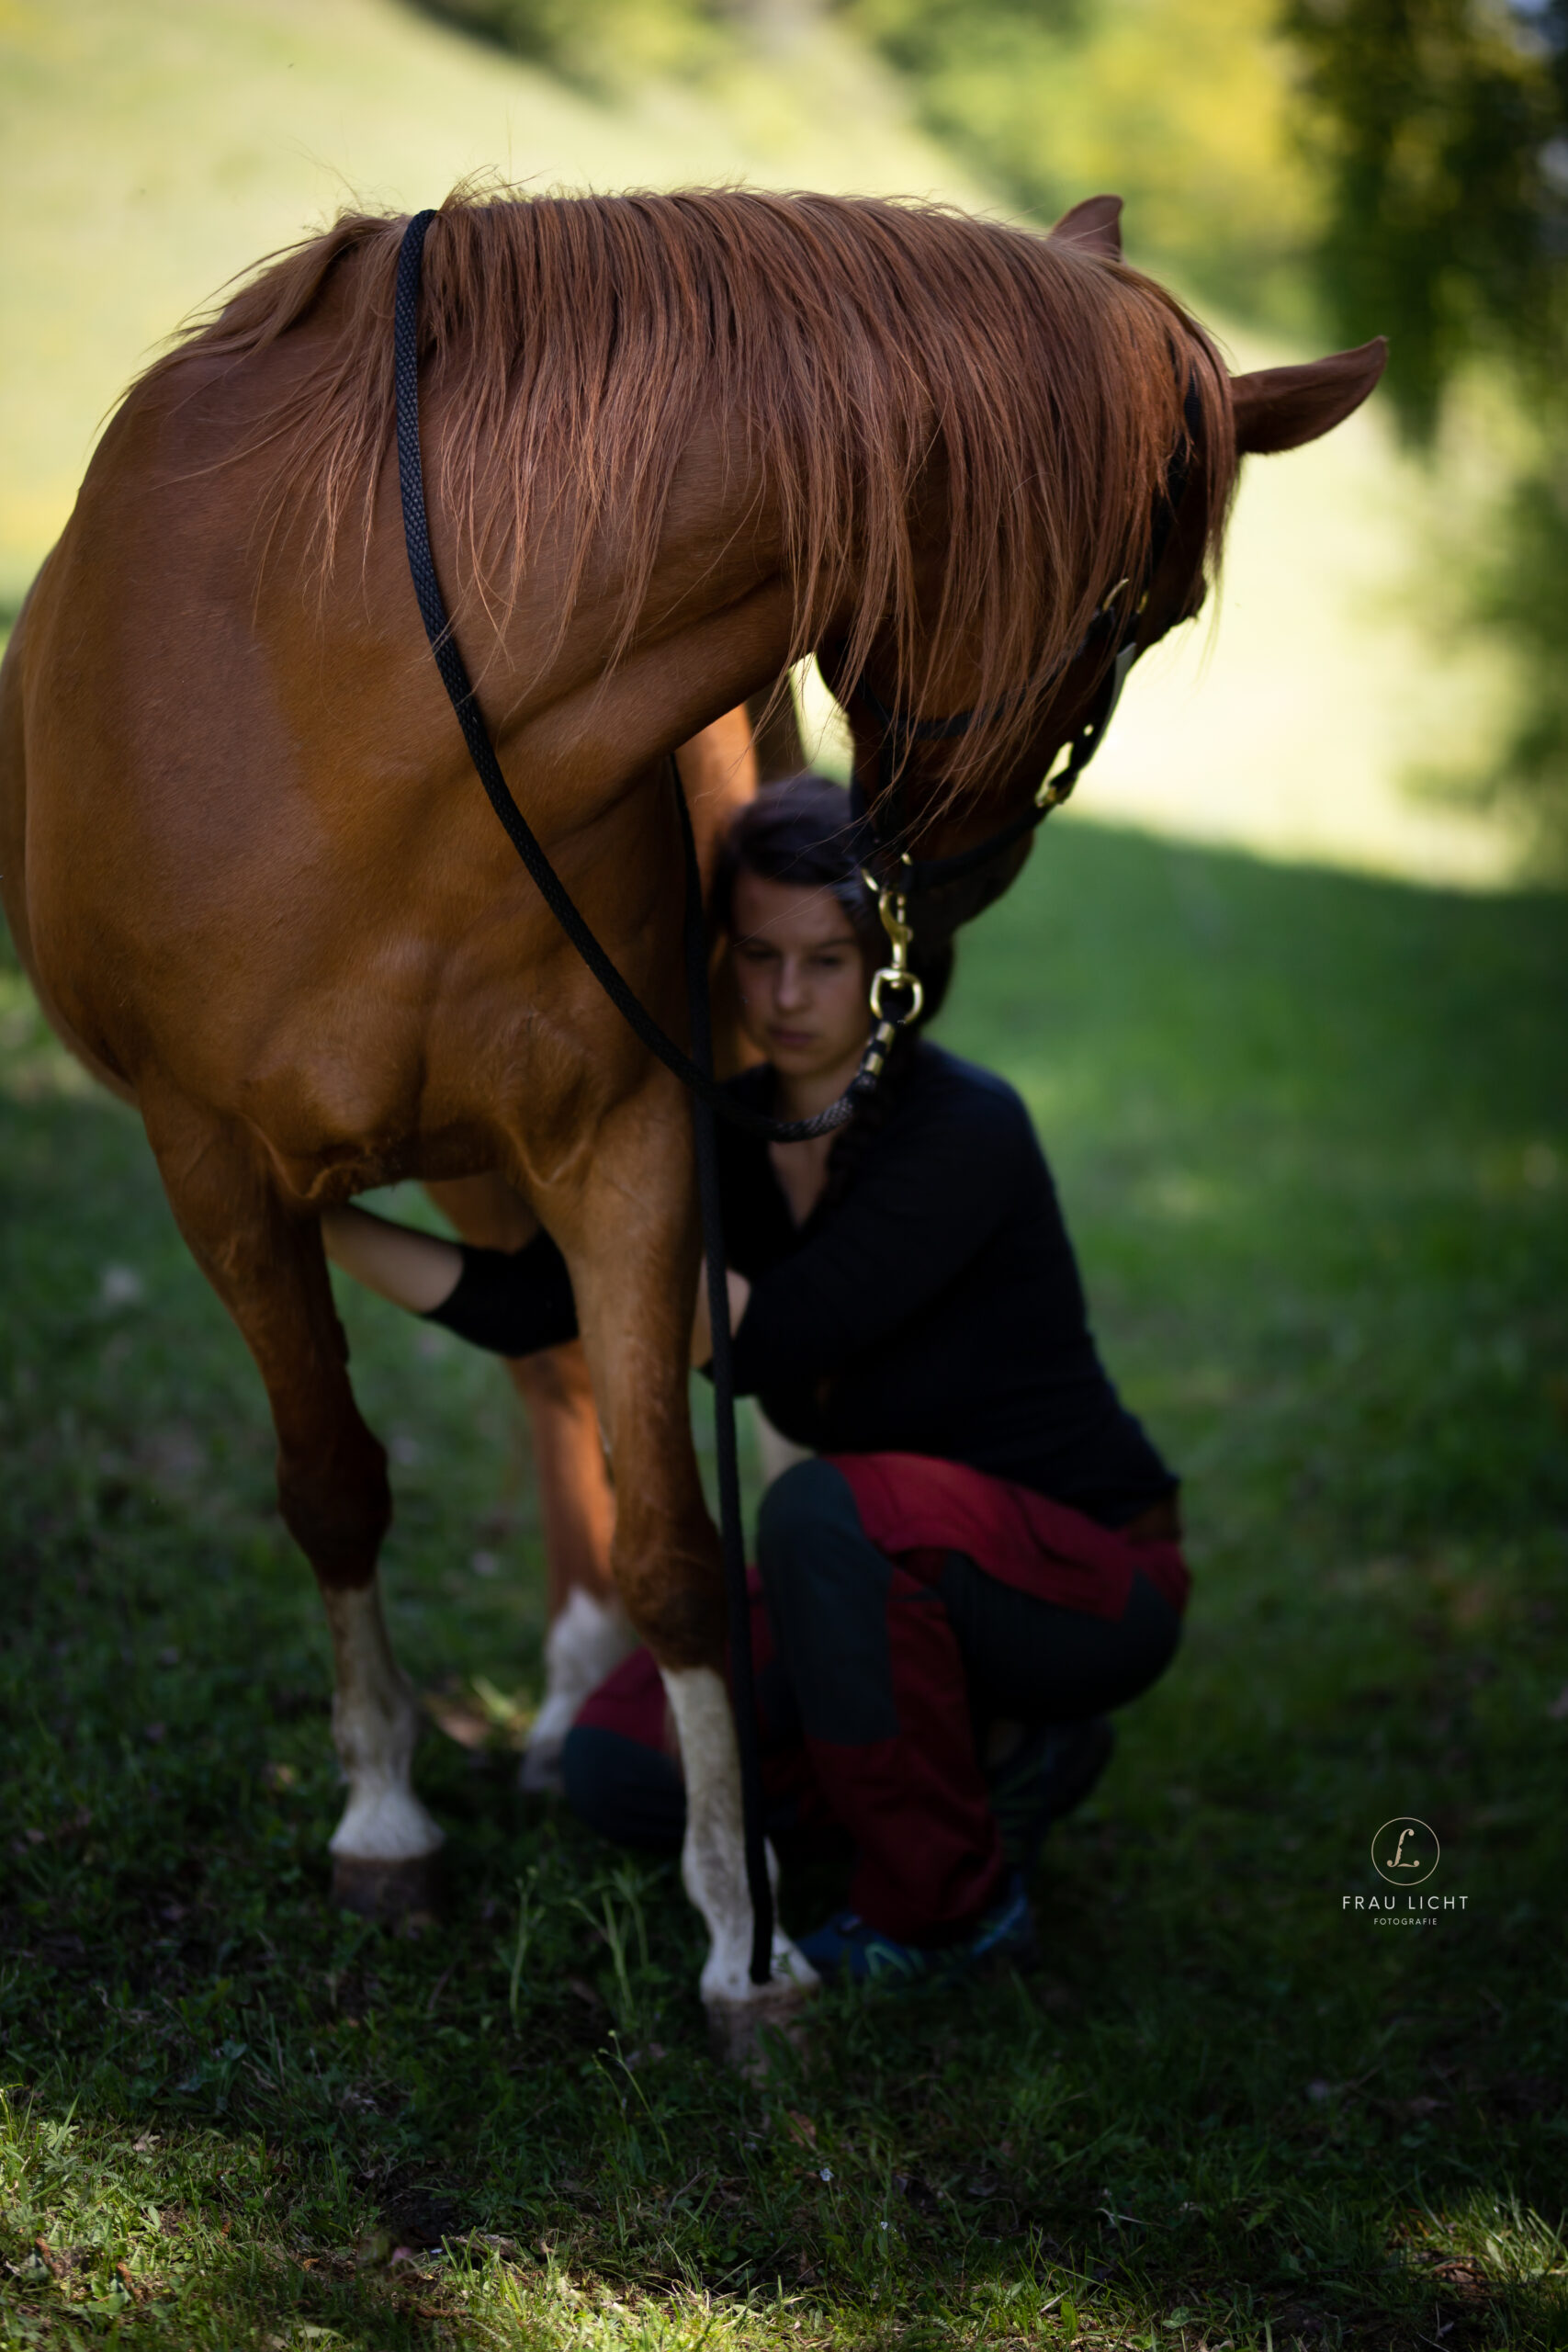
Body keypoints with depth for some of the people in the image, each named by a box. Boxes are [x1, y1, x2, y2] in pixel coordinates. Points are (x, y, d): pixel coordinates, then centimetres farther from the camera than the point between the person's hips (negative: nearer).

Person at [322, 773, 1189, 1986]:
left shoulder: (966, 1126, -23)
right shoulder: (724, 1136, -3)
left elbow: (762, 1342, -32)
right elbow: (522, 1306, -9)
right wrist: (317, 1218, -16)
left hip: (1095, 1574, -7)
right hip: (896, 1567, 7)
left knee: (825, 1506, -36)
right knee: (622, 1767, -4)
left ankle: (949, 1905, -17)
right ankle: (995, 1750, 9)